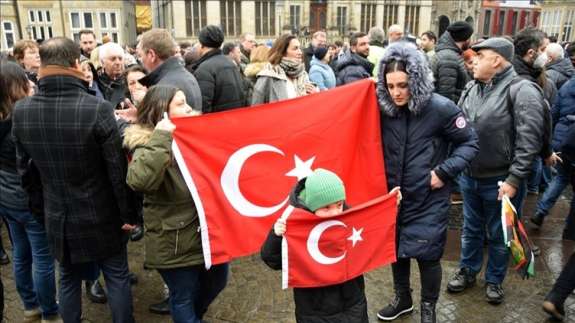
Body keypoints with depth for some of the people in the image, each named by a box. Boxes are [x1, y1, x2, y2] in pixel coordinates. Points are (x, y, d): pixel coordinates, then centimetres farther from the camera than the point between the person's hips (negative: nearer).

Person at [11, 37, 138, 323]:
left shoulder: (21, 111, -7)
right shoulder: (98, 108, -22)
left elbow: (23, 167, 5)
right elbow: (117, 169, -19)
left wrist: (40, 207, 18)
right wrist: (128, 213, -7)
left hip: (57, 218, 4)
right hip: (101, 217, -4)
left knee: (69, 280, 21)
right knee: (117, 278, 13)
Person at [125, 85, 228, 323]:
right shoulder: (148, 145, -14)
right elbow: (138, 181, -37)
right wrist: (161, 138, -33)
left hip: (209, 231, 7)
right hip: (175, 242, -7)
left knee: (217, 281, 26)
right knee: (183, 296, 11)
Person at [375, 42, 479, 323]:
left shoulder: (441, 109, -15)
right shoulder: (383, 107, -6)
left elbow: (470, 143, -5)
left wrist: (444, 172, -15)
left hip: (428, 200, -3)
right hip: (393, 196, 4)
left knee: (427, 255, 6)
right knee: (396, 250, 18)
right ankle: (402, 299, 42)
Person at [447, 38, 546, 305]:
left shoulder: (521, 90, -16)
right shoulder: (471, 89, 5)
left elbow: (528, 140, -20)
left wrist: (514, 179, -21)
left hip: (500, 181, -5)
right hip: (469, 177, 6)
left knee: (498, 235, 14)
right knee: (471, 229, 21)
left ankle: (494, 279, 33)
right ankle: (467, 271, 39)